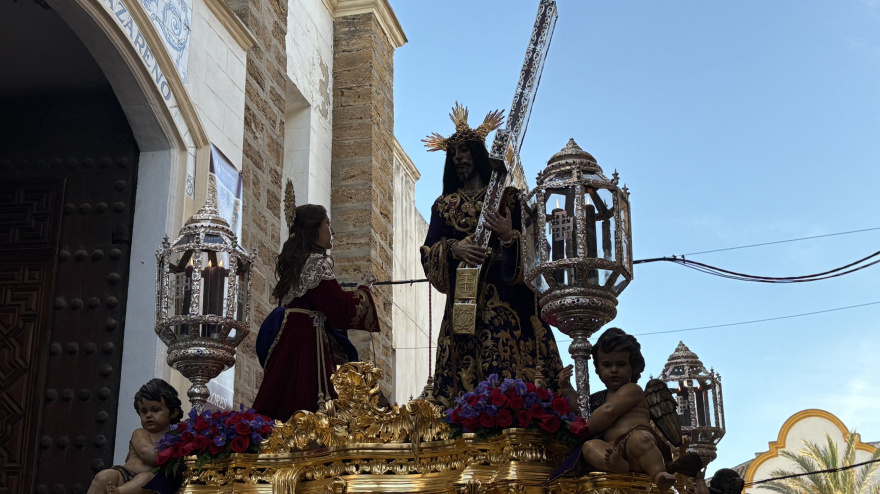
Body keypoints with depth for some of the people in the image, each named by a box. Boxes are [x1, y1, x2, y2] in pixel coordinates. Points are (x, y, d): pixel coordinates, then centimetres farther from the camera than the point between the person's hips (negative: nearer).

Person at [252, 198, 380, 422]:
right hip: (309, 337, -9)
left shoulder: (291, 261, 17)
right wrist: (362, 293, 4)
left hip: (287, 334, 9)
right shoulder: (317, 262, -10)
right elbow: (338, 305, -14)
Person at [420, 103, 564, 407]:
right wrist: (453, 248, -11)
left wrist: (510, 237, -16)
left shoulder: (508, 197, 10)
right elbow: (428, 254, 8)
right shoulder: (445, 205, 18)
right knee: (465, 371, -7)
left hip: (506, 298, -2)